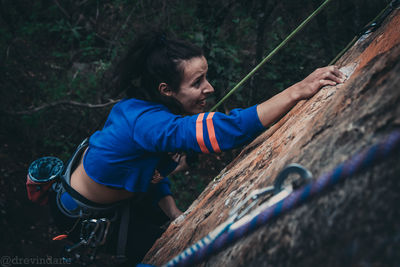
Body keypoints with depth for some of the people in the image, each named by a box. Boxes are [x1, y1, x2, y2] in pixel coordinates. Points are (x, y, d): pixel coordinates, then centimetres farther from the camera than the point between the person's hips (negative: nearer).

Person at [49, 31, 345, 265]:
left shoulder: (148, 107, -12)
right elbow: (227, 129, -55)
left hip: (119, 192, 8)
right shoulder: (145, 121, -43)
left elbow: (152, 168, 1)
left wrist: (173, 212, -12)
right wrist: (297, 91, -56)